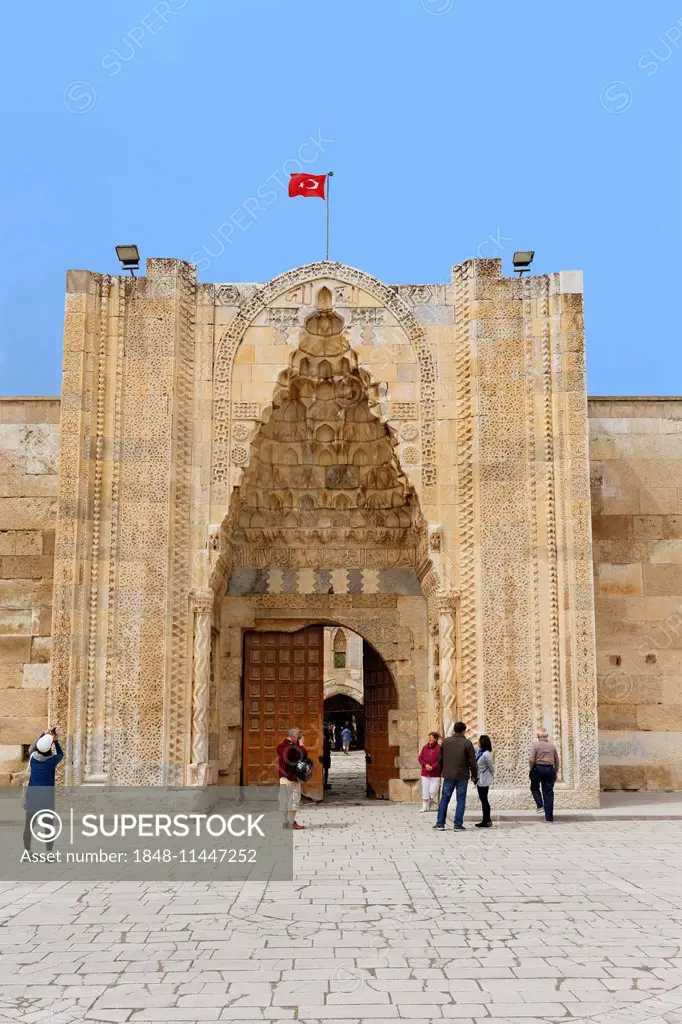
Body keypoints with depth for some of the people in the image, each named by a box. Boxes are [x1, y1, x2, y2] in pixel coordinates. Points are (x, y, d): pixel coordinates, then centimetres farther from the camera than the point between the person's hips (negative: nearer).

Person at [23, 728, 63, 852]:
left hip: (32, 795, 2)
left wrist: (43, 734, 28)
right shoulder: (52, 760, -10)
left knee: (28, 825, 11)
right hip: (47, 796, -2)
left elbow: (34, 747, 20)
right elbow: (61, 754, 13)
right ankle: (49, 854, 9)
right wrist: (55, 740, 8)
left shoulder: (33, 757, -3)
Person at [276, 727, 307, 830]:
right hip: (292, 778, -8)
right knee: (293, 800, -1)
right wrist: (301, 744, 1)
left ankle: (285, 822, 13)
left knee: (284, 801, 10)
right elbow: (304, 754, -14)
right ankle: (291, 823, -2)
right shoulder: (292, 748, -17)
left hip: (282, 777, 8)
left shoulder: (280, 747, 9)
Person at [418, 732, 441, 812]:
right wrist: (425, 765, -9)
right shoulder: (425, 747, 6)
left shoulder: (439, 748, -9)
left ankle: (432, 805, 22)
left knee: (432, 791, -2)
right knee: (425, 790, 5)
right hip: (425, 773, 4)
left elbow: (440, 761, -12)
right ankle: (424, 806, 13)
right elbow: (420, 758, 8)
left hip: (435, 774, -4)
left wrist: (432, 767, -19)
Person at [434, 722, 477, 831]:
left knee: (444, 799, 10)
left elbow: (440, 759, 8)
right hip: (462, 776, -3)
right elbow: (472, 762, -6)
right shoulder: (467, 743, -6)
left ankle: (440, 823, 9)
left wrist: (441, 771, 19)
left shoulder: (445, 741, 4)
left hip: (448, 776, 3)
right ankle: (458, 825, 2)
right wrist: (474, 776, 4)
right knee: (461, 800, 4)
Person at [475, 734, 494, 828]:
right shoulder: (479, 752, 6)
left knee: (484, 799, -1)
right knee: (483, 799, 14)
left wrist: (491, 777, 3)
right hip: (480, 779, 9)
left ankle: (486, 821, 6)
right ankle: (487, 819, 22)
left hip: (484, 780, -9)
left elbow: (491, 767, -11)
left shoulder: (486, 754, -20)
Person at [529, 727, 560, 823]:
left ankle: (540, 805, 2)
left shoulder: (536, 744, -4)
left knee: (534, 787, 21)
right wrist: (556, 773, 19)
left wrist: (531, 769, 3)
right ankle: (549, 817, 5)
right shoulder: (552, 745, 7)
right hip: (550, 769, 3)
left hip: (538, 768, -3)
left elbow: (531, 760, -12)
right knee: (548, 793, 6)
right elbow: (557, 761, 10)